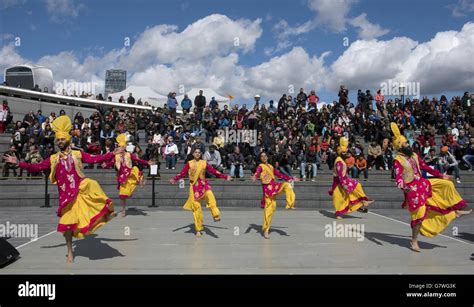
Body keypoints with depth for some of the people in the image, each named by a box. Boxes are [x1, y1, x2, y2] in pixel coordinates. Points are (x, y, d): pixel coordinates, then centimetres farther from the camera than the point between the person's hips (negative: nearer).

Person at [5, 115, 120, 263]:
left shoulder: (78, 154, 5)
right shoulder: (53, 159, 11)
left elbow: (95, 159, -2)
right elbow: (35, 168, 9)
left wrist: (112, 154, -11)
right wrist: (18, 163, -1)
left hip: (80, 188, -2)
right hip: (66, 194, 2)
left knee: (91, 184, -37)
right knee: (67, 223, 6)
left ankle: (107, 212, -23)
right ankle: (70, 252, 23)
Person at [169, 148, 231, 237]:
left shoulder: (204, 163, 7)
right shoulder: (189, 163, 4)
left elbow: (214, 171, 7)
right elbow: (182, 173, -3)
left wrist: (225, 177, 1)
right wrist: (174, 179, -20)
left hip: (204, 184, 1)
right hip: (194, 187, 0)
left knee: (209, 195, -34)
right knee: (196, 208, 0)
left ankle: (216, 215, -42)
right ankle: (198, 230, 11)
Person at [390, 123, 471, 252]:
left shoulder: (414, 156, 7)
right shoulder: (398, 161, -15)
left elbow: (426, 167, 16)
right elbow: (398, 176, -26)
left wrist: (441, 175, 19)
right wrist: (402, 186, -47)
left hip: (423, 183, 8)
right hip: (412, 188, -7)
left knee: (447, 184, 6)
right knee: (419, 214, -5)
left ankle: (456, 210, 16)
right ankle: (414, 241, 9)